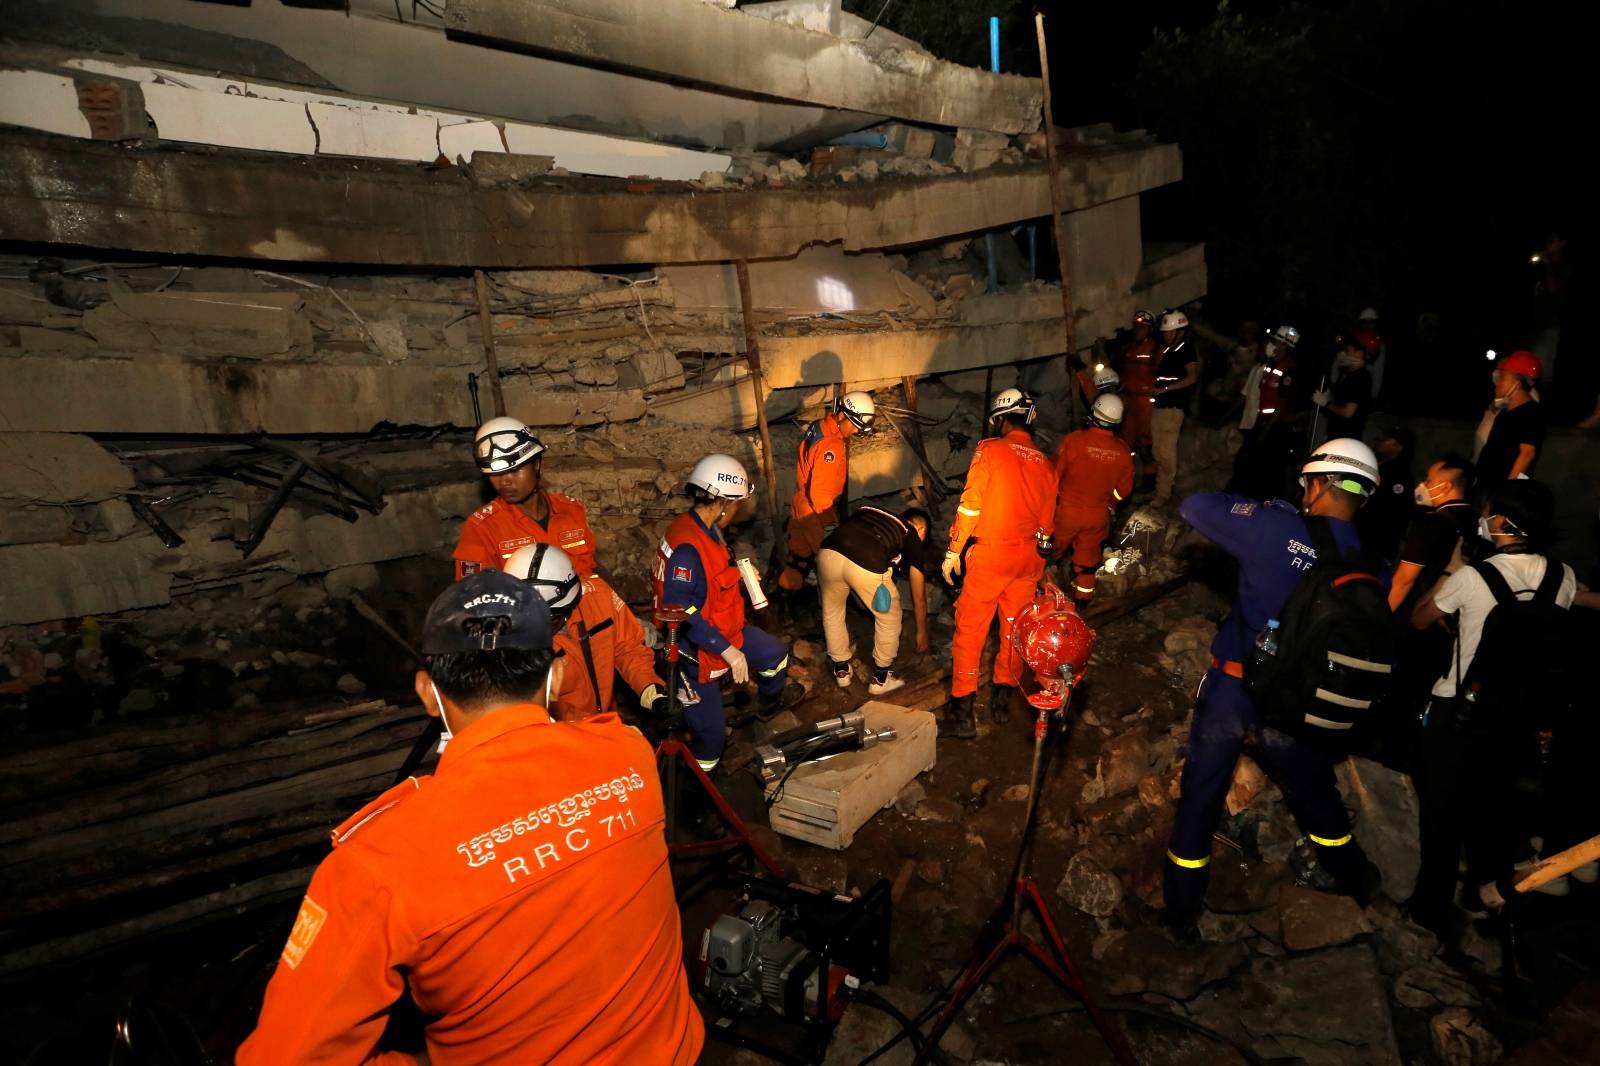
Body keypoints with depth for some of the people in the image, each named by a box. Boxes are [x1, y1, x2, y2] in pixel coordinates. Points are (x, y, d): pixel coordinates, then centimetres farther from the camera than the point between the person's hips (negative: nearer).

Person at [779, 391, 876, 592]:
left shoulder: (820, 425, -1)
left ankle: (789, 585, 42)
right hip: (814, 510, -9)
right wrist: (830, 523, -18)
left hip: (801, 502, 9)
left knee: (801, 551, 25)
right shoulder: (830, 445, -30)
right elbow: (819, 492, -28)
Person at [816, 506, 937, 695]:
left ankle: (841, 671, 43)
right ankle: (880, 679, 35)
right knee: (889, 619, 25)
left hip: (828, 553, 4)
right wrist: (922, 633, 47)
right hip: (866, 565, -4)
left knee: (832, 611, 31)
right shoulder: (913, 539, 26)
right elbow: (919, 597, 32)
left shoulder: (870, 513, 36)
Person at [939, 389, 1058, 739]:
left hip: (990, 553, -5)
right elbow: (1046, 521, 12)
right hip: (1028, 559, 5)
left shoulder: (990, 450, -6)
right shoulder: (1046, 464, 8)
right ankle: (1003, 699, 27)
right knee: (1014, 629, 17)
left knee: (970, 628, 2)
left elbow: (970, 504, -10)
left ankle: (962, 711, 3)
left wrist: (954, 552, -4)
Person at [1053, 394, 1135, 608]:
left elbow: (1055, 475, -13)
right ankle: (1083, 597, 32)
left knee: (1053, 551, 19)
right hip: (1098, 515, 3)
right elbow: (1124, 490, 1)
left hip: (1067, 510, -3)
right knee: (1088, 555, 20)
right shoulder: (1123, 451, -11)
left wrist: (1053, 498, 6)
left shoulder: (1073, 440, -23)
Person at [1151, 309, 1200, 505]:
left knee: (1166, 452, -6)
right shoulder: (1166, 351, 17)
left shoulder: (1187, 350, -6)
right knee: (1158, 451, 11)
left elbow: (1192, 378, -15)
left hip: (1173, 406, -8)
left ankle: (1163, 493, -1)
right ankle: (1160, 485, 22)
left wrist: (1164, 389, -17)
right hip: (1158, 404, 8)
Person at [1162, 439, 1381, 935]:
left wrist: (1253, 512, 7)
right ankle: (1354, 884, 50)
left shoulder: (1277, 526, -16)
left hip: (1232, 687, -3)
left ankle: (1182, 909, 25)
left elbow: (1194, 507, -8)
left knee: (1201, 793, 13)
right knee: (1315, 795, 27)